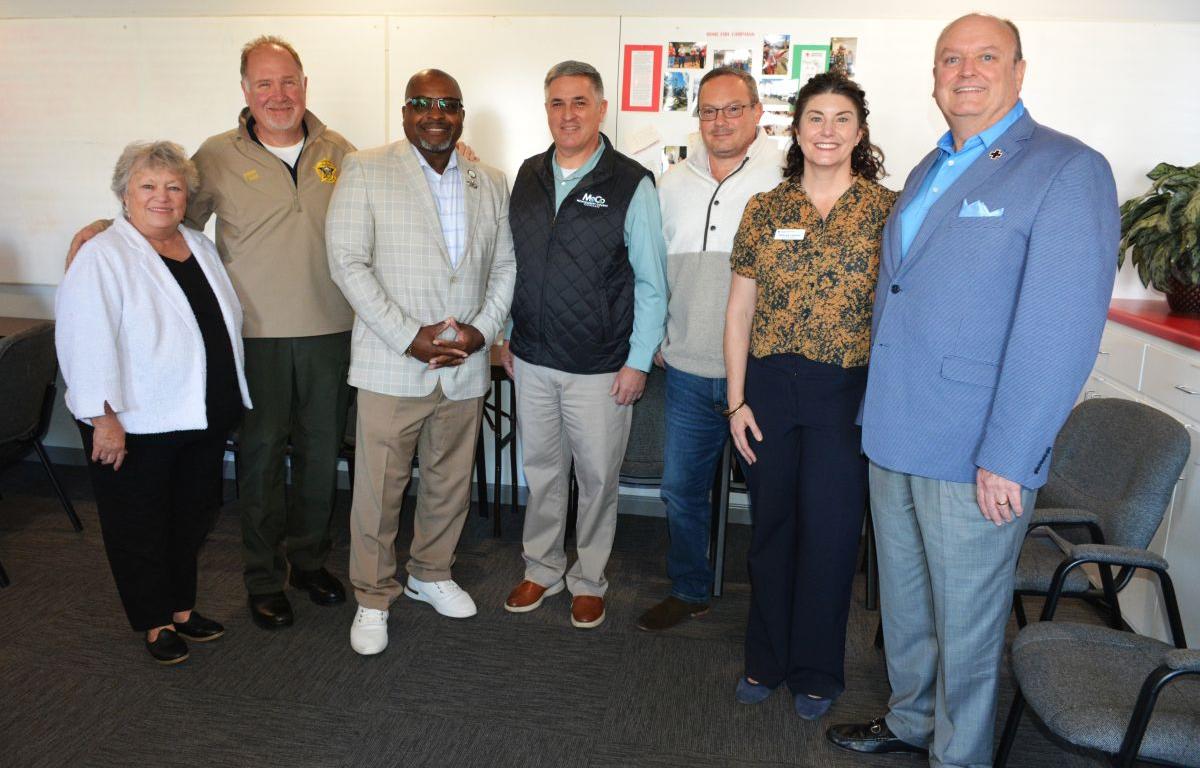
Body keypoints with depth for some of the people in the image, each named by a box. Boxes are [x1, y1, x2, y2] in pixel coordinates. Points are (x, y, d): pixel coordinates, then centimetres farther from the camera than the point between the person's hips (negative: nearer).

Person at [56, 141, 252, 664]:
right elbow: (87, 344, -20)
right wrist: (103, 418, -23)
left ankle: (181, 607, 36)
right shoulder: (102, 258, -13)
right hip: (137, 425, -7)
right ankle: (154, 622, 26)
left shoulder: (200, 247, 9)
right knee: (140, 526, 9)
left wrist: (228, 402, 19)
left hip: (204, 419, 7)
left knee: (192, 518, 18)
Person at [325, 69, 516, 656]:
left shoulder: (490, 184, 10)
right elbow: (347, 262, -9)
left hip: (465, 366, 4)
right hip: (391, 365, -4)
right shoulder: (365, 171, -2)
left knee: (450, 483, 16)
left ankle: (430, 574, 37)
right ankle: (373, 598, 23)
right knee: (379, 489, 4)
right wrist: (410, 337, -16)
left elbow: (506, 266, 10)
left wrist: (483, 328, -7)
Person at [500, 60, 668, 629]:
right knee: (541, 471, 15)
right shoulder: (528, 177, 7)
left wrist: (638, 361, -9)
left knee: (597, 477, 9)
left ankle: (588, 580, 29)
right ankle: (542, 570, 34)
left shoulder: (631, 184, -8)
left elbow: (651, 283, -7)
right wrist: (506, 337, 12)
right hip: (532, 360, 4)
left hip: (600, 368, -4)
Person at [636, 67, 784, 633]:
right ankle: (688, 591, 33)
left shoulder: (786, 182, -6)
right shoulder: (672, 186, 10)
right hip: (688, 369, 5)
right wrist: (655, 340, 14)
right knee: (681, 487, 14)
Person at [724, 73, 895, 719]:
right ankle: (767, 659, 33)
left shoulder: (888, 210, -1)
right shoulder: (764, 210, 4)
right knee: (771, 526, 13)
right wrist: (737, 400, 1)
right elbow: (740, 311, 5)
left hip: (847, 392, -2)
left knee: (829, 533, 6)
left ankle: (816, 671, 28)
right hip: (769, 386, 2)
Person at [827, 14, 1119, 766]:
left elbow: (1061, 331, -18)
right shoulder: (928, 171, 15)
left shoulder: (1068, 170, -10)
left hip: (975, 457, -7)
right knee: (904, 600, 21)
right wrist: (877, 413, 14)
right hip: (894, 438, 7)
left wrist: (1009, 458, -21)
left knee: (965, 621, 9)